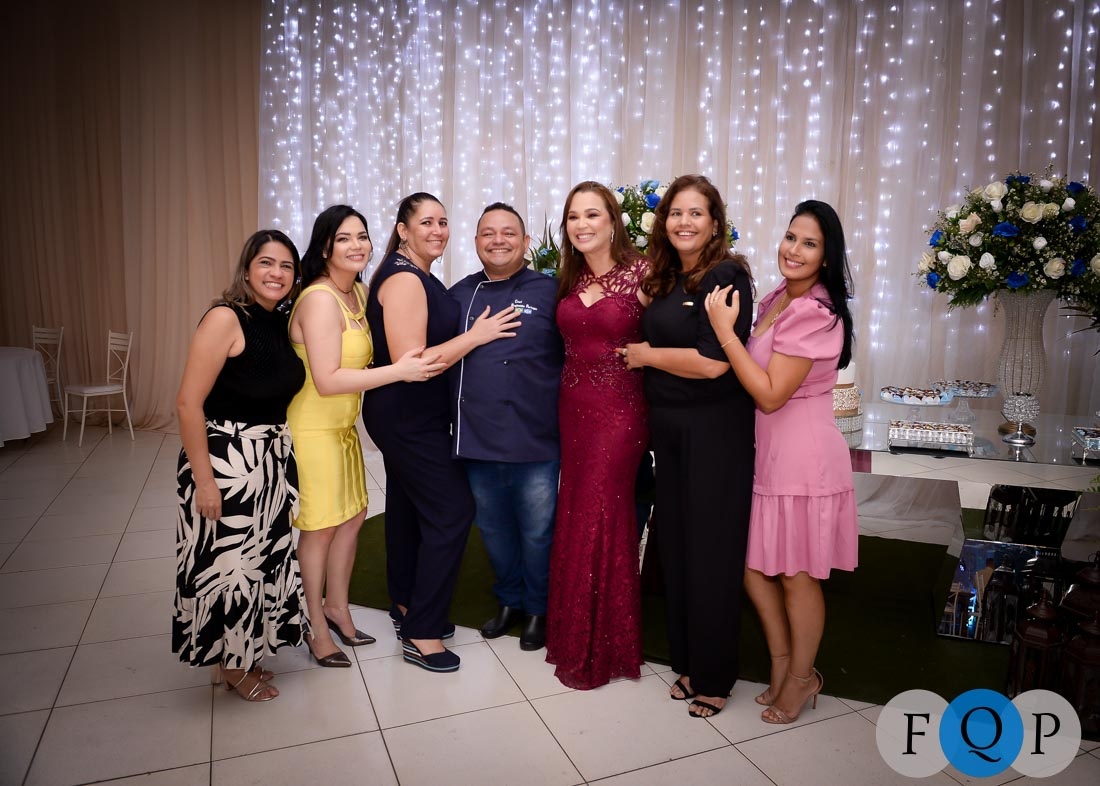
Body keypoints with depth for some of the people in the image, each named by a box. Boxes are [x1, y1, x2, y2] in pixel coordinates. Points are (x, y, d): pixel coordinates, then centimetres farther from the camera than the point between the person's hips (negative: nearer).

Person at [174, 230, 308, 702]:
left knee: (263, 557, 17)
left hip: (271, 461, 8)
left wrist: (278, 457, 5)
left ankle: (245, 654, 38)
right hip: (225, 461, -7)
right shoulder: (226, 318, -16)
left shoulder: (282, 324, 5)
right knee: (227, 561, 6)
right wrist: (203, 480, -20)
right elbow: (188, 403, -19)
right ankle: (228, 664, 29)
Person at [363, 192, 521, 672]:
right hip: (408, 420, -10)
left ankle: (407, 605, 35)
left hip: (406, 417, 10)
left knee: (409, 506, 18)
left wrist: (473, 332, 8)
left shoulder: (417, 276, 12)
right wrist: (476, 335, -23)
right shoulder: (403, 280, -19)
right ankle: (421, 633, 3)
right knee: (452, 509, -8)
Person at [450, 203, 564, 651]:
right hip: (476, 443, 4)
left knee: (536, 533, 9)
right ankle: (510, 600, 41)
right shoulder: (459, 295, 9)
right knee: (493, 530, 19)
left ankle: (538, 609, 33)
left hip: (535, 444, -4)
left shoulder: (549, 292, -3)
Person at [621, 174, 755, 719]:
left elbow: (712, 362, -20)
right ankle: (686, 662, 31)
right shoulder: (665, 280, 11)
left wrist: (646, 355, -10)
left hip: (715, 431, -7)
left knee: (710, 552, 3)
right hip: (670, 429, 8)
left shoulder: (726, 276, -12)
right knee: (674, 546, 13)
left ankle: (713, 677, 22)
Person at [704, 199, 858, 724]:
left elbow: (770, 394, -22)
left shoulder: (815, 314, -19)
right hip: (765, 451, 8)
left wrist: (724, 330, -22)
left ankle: (801, 678, 31)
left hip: (801, 455, -8)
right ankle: (782, 666, 35)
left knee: (796, 576, 9)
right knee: (754, 565, 15)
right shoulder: (774, 300, 8)